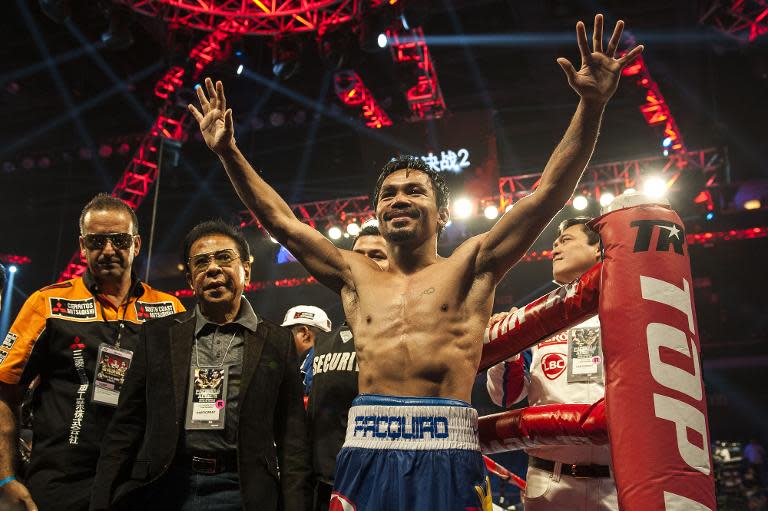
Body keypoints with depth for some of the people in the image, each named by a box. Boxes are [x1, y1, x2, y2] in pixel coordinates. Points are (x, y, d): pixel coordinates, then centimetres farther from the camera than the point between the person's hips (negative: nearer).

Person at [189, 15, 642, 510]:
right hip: (366, 452, 3)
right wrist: (229, 153, 15)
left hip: (447, 456, -2)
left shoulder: (469, 267, 8)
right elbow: (281, 220, 19)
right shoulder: (357, 277, 17)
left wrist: (591, 106, -8)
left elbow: (547, 195, 1)